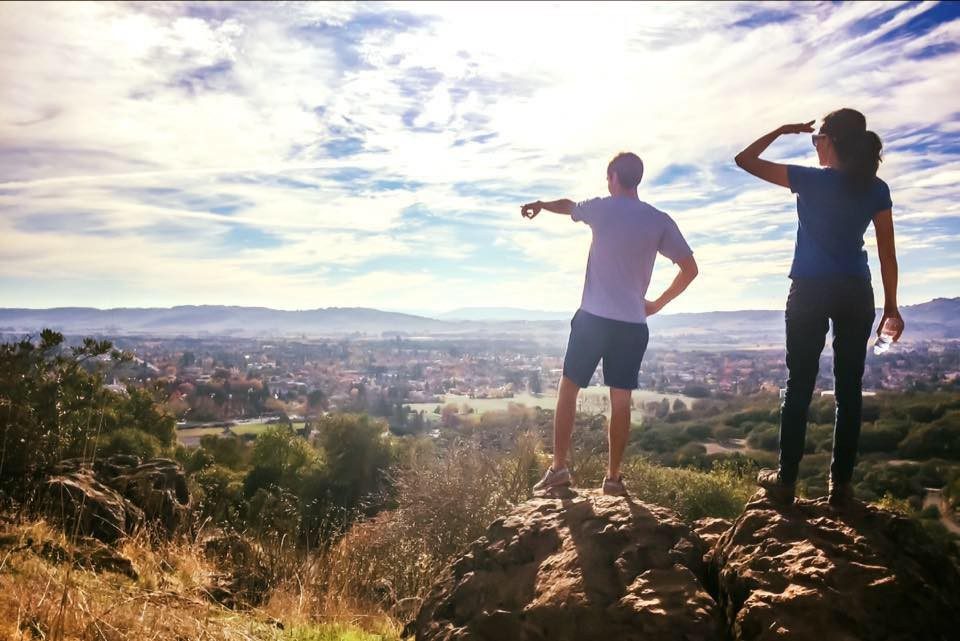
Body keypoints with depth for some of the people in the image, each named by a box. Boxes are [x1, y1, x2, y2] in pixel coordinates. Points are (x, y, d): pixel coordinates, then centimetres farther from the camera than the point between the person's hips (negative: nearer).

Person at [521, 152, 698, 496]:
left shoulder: (601, 208, 1)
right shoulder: (660, 221, 4)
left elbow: (569, 206, 23)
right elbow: (690, 269, 2)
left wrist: (539, 205, 45)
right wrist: (658, 303, 13)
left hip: (593, 317, -2)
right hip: (633, 324, 2)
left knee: (568, 389, 10)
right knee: (620, 400, 8)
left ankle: (559, 468, 10)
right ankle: (613, 476, 13)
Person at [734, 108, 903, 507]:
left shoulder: (810, 179, -4)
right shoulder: (877, 189, 5)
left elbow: (745, 160, 3)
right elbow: (888, 253, 5)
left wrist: (782, 131, 13)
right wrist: (891, 307, 10)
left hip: (810, 291, -3)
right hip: (856, 294, 3)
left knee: (799, 387, 3)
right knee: (849, 388, 6)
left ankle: (786, 480, 7)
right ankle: (841, 484, 9)